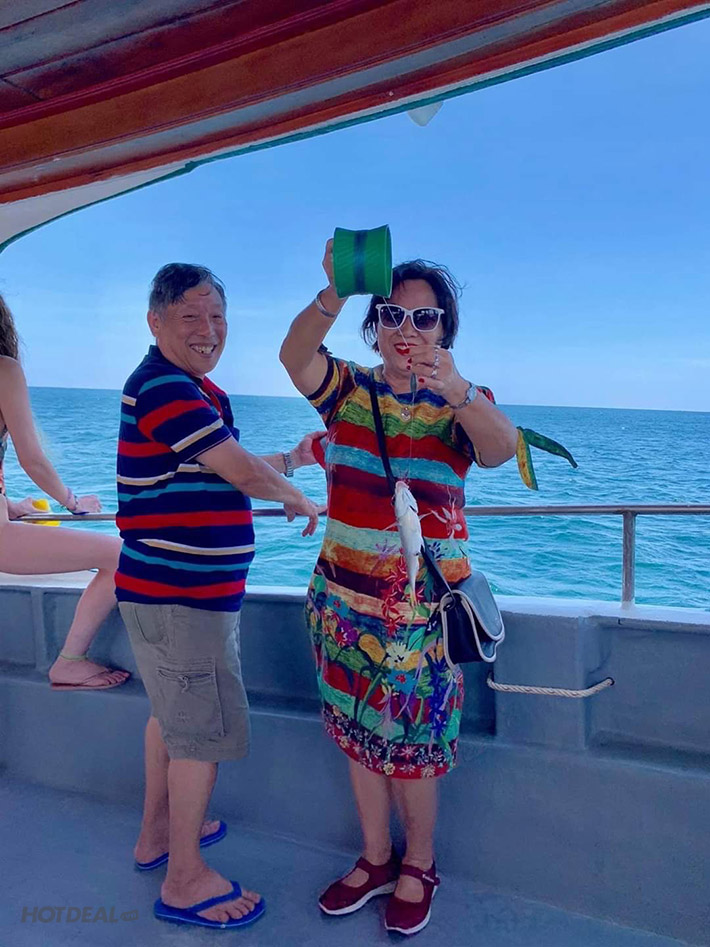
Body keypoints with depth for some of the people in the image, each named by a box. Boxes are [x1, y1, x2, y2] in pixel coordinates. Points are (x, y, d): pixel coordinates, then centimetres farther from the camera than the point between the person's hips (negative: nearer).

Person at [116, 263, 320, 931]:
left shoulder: (195, 390, 15)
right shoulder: (161, 386, -18)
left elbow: (222, 472, 20)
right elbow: (242, 473, -20)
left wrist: (293, 459, 17)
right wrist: (298, 500, -3)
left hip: (169, 587, 11)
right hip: (180, 593, -11)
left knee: (172, 713, 23)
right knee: (204, 730, 1)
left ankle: (158, 832, 42)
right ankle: (185, 881, 19)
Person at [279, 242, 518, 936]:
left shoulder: (460, 405, -3)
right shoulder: (348, 389, 1)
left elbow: (502, 448, -26)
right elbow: (294, 355, -20)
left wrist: (455, 389, -46)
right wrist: (334, 293, -39)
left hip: (423, 604, -3)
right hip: (345, 598, 3)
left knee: (412, 743, 8)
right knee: (359, 734, 16)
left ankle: (418, 866, 35)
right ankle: (375, 858, 39)